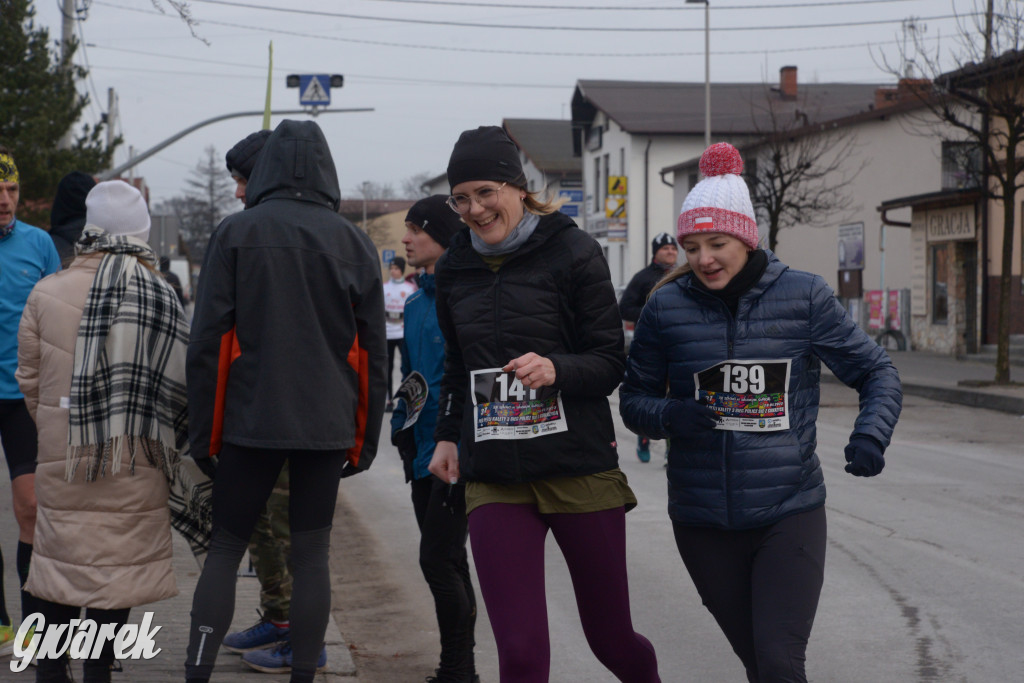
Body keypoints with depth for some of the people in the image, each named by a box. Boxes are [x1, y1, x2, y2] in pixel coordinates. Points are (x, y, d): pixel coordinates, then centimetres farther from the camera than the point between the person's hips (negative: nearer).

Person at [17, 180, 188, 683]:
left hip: (62, 455, 1)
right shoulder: (161, 298, -3)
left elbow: (30, 378, 4)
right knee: (119, 557, 6)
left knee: (65, 552, 11)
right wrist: (163, 440, 12)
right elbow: (181, 383, -3)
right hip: (136, 461, -1)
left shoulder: (47, 293, -2)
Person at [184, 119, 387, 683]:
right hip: (327, 425, 1)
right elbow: (373, 353, 5)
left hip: (249, 420, -1)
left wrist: (202, 432, 1)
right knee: (311, 554, 7)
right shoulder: (354, 243, 4)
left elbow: (207, 341, -5)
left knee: (225, 549, 7)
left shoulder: (234, 233, -2)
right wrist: (364, 440, 12)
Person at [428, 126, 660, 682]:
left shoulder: (572, 252, -4)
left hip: (579, 469, -2)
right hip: (494, 481, 3)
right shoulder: (456, 269, 10)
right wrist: (447, 434, 16)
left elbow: (612, 362, -5)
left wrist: (555, 369, -23)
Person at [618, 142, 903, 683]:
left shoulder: (803, 296, -3)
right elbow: (633, 399, 7)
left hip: (789, 515, -2)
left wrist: (871, 434, -16)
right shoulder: (667, 307, -1)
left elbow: (876, 372, 3)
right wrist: (670, 416, -15)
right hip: (702, 521, 2)